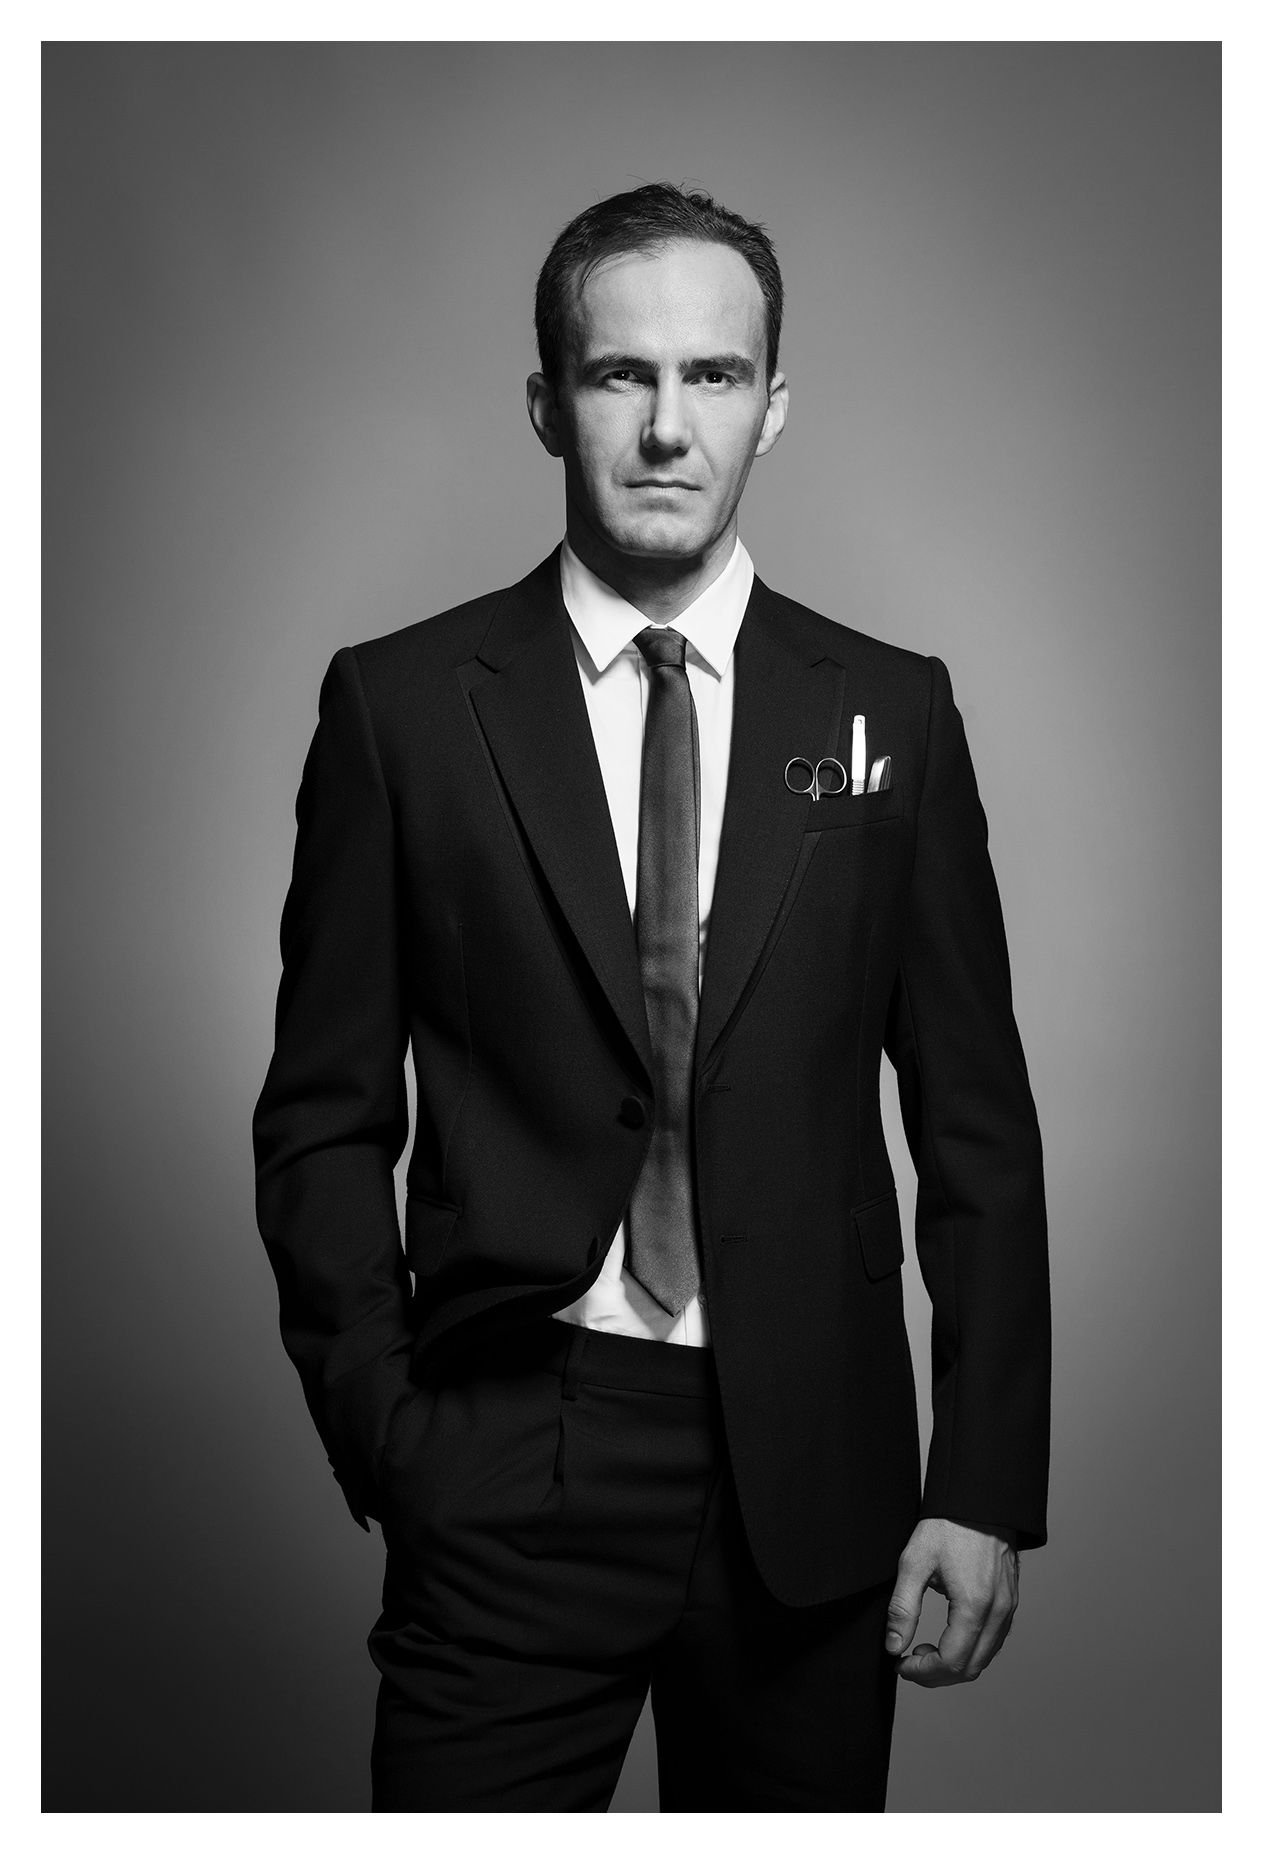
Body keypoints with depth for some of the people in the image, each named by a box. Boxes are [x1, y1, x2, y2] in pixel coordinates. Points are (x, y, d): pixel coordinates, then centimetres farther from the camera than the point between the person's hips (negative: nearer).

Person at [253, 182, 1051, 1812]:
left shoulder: (891, 711, 2)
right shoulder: (402, 703, -2)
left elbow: (974, 1121, 3)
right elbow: (324, 1118, 2)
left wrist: (986, 1485, -1)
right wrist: (381, 1430, -4)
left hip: (811, 1471, 2)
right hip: (501, 1471, -1)